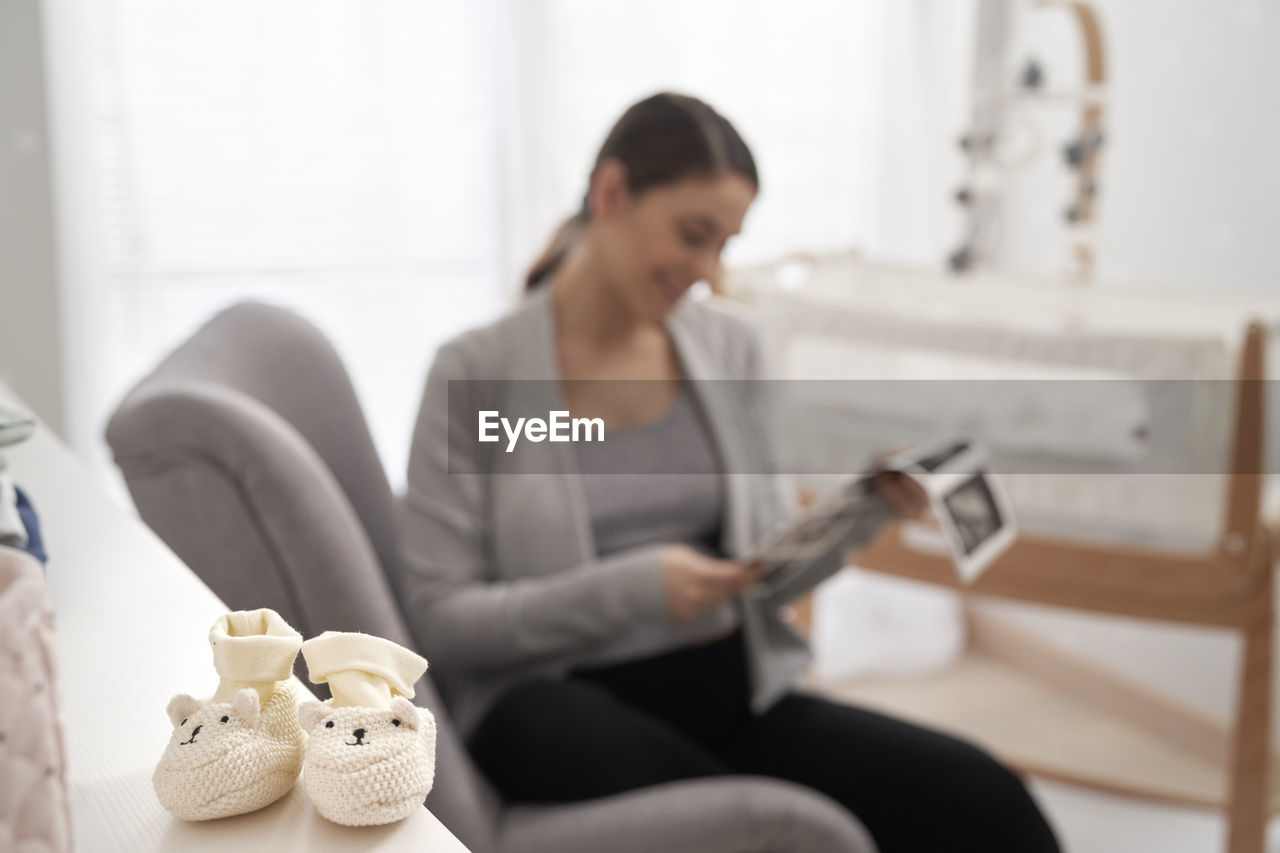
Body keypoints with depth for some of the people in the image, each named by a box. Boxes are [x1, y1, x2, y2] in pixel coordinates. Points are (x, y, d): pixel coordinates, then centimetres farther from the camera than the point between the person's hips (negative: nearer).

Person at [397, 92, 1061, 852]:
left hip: (735, 688, 4)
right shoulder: (476, 372, -6)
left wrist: (860, 512, -8)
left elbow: (763, 576, 12)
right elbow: (441, 618, -6)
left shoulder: (730, 348, 8)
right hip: (561, 701, -4)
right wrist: (631, 589, -19)